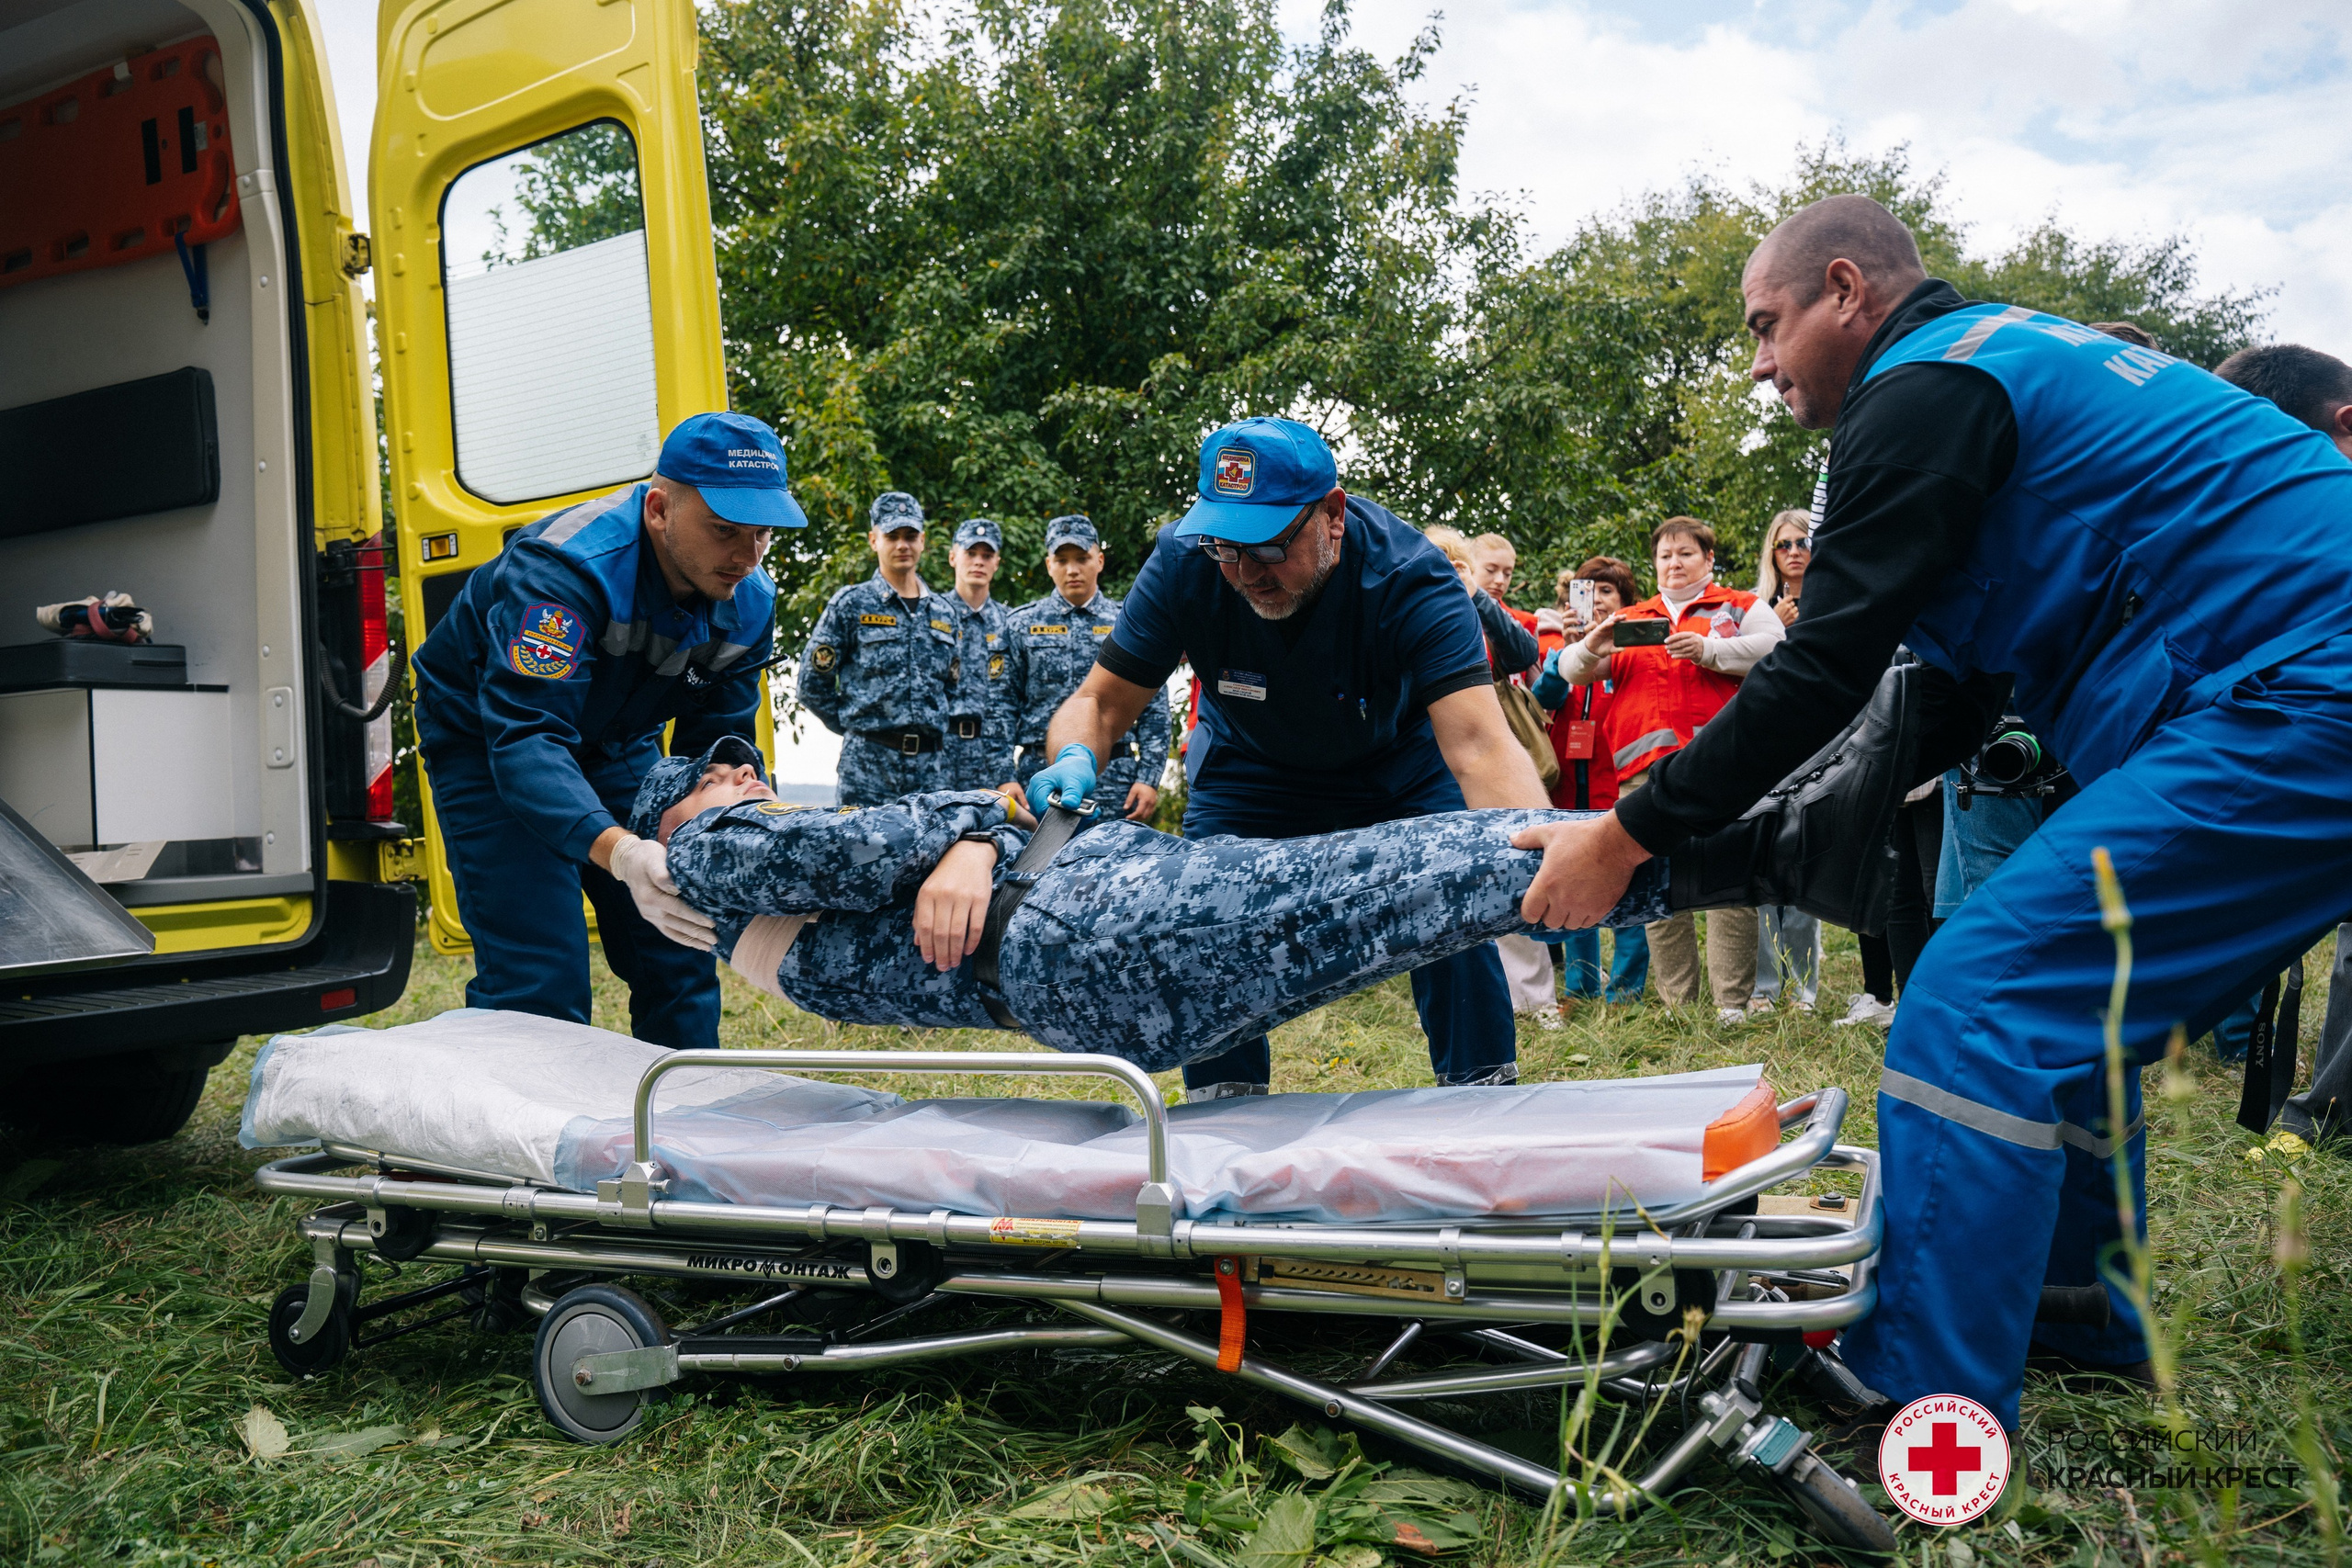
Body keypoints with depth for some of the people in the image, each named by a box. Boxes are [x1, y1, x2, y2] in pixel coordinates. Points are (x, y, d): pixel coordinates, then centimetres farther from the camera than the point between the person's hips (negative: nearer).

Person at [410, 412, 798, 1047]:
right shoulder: (565, 566, -36)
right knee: (540, 977, -16)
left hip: (615, 744, 6)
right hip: (486, 739, -6)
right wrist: (619, 852, -59)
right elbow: (525, 738, -44)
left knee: (678, 952, 3)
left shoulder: (748, 602, -15)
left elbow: (717, 744, -9)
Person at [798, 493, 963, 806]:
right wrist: (857, 726, 3)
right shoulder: (850, 604, 2)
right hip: (869, 763, -4)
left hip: (931, 765, 4)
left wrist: (934, 731, 9)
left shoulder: (943, 612, 15)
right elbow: (812, 683, 2)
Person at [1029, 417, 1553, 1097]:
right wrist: (1073, 759, -47)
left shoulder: (1408, 574, -36)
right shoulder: (1185, 563, -29)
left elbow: (1479, 744, -48)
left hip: (1398, 761, -1)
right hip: (1249, 768, 2)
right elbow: (1100, 701, -22)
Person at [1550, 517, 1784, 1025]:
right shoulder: (1628, 621, 23)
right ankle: (1676, 1003, 7)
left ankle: (1732, 1002, -5)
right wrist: (1590, 649, -5)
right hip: (1646, 768, 4)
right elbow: (1570, 671, 17)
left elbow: (1774, 647, -4)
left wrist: (1708, 650, -12)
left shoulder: (1740, 607, 14)